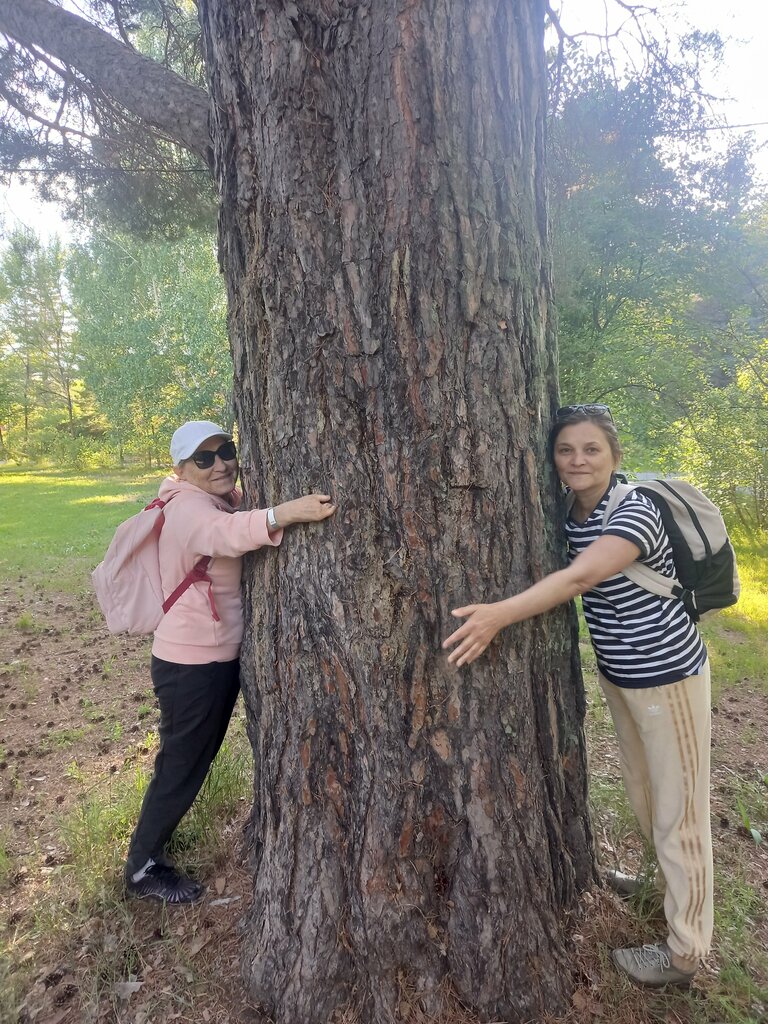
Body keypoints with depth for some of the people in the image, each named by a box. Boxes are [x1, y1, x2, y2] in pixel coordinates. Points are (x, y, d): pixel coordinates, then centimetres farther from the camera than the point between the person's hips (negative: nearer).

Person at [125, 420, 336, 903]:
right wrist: (285, 513, -62)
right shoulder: (190, 509, -23)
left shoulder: (225, 500, 8)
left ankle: (155, 835, 48)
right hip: (191, 662, -9)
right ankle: (143, 868, 30)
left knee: (193, 759, 25)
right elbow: (227, 533, -45)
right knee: (182, 765, 8)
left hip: (220, 656, 9)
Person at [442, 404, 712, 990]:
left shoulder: (635, 510, -25)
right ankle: (674, 882, 48)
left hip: (667, 673, -7)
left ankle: (685, 952, 24)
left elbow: (580, 577, -38)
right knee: (643, 791, 24)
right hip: (617, 673, 7)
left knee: (678, 810, 7)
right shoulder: (569, 516, -1)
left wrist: (500, 615, -47)